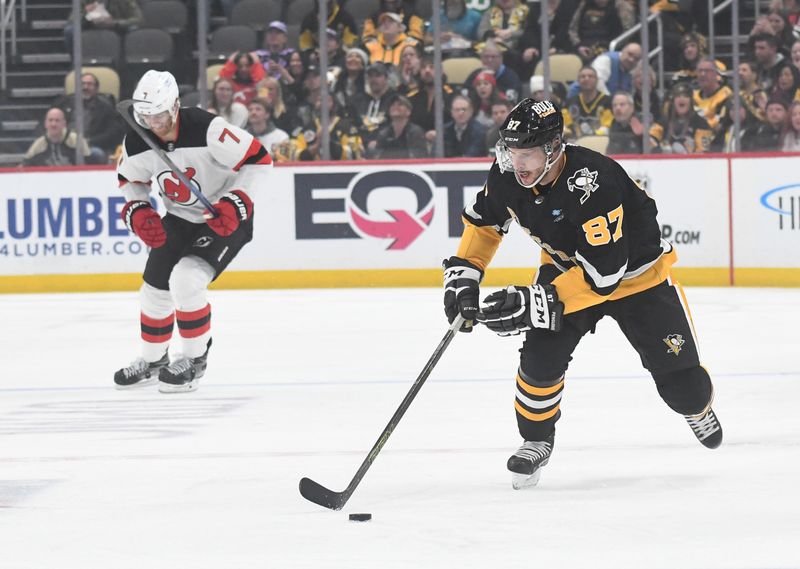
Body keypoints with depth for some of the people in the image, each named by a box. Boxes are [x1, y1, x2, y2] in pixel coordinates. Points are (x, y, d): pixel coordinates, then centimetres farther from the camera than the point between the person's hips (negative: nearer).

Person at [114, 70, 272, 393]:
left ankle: (194, 361, -3)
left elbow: (258, 159, -23)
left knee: (186, 281, -23)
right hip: (179, 219, 6)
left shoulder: (207, 129, -31)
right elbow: (129, 178, 9)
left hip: (225, 219, -6)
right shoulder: (137, 142, -13)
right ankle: (152, 360, 35)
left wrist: (236, 203, -29)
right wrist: (137, 211, -9)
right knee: (155, 289, 8)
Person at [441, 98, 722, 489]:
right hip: (565, 264, 4)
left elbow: (602, 273, -40)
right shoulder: (508, 175, -20)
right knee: (540, 359, -15)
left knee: (679, 380, -1)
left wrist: (534, 304, -42)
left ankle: (697, 408, 35)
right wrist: (463, 275, -7)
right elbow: (483, 221, 4)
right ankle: (536, 439, 11)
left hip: (634, 273, -4)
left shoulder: (593, 184, -40)